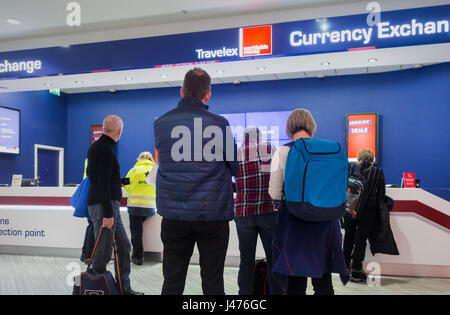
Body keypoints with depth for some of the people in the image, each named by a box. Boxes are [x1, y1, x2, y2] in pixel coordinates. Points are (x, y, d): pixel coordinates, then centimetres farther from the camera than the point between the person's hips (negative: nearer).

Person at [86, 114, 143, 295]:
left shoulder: (96, 147, 16)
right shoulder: (105, 150, -15)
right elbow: (103, 184, -21)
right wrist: (107, 213, -23)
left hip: (110, 205, 11)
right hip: (104, 205, -11)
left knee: (123, 246, 14)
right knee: (103, 252, -4)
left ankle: (124, 288, 22)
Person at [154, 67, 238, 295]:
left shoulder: (161, 123, 0)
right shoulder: (220, 124, -6)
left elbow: (161, 162, 10)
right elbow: (235, 167, 1)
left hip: (174, 214, 2)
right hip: (213, 214, -1)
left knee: (172, 281, 14)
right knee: (213, 283, 10)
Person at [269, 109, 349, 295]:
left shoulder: (282, 152, -7)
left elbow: (275, 194, -5)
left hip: (293, 220, -2)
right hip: (324, 220, 3)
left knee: (294, 282, 8)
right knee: (323, 281, 17)